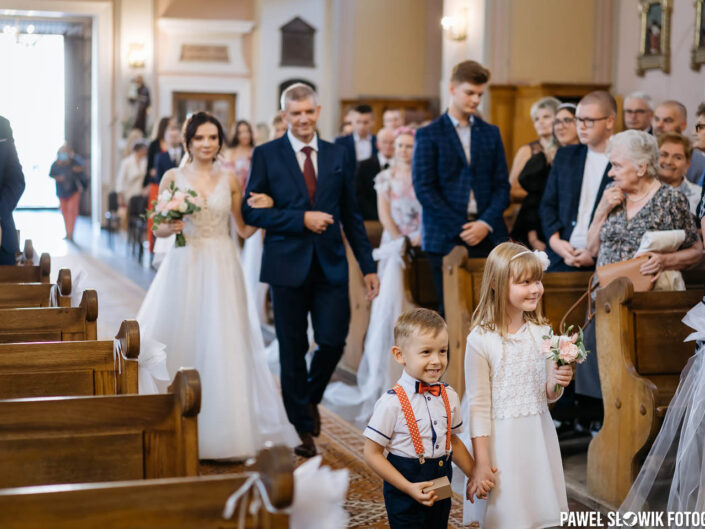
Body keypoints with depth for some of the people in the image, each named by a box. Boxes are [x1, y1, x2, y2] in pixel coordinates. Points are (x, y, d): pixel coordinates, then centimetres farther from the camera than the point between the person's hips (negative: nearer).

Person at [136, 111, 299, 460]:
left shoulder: (229, 180, 7)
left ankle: (223, 430, 7)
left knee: (223, 345, -2)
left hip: (221, 270, 1)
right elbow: (158, 229, 8)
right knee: (181, 342, 0)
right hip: (184, 266, -1)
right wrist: (171, 227, -13)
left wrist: (264, 208, -6)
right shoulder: (173, 177, 4)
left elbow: (245, 230, 11)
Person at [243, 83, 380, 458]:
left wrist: (368, 266, 7)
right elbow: (251, 212, -6)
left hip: (331, 266, 2)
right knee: (293, 348, 5)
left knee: (333, 341, -5)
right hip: (288, 266, -2)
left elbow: (351, 215, 11)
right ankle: (302, 426, 21)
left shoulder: (337, 156, 9)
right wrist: (301, 219, -15)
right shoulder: (266, 155, 0)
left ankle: (310, 396, 27)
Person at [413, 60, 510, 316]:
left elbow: (502, 185, 10)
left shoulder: (491, 133, 15)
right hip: (445, 239, -3)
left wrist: (486, 223, -7)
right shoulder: (429, 135, 4)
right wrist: (459, 228, -10)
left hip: (487, 236, 3)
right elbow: (424, 189, -4)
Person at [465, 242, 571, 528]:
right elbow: (478, 405, -9)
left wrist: (555, 384, -12)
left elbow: (547, 396, 11)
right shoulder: (480, 340, -13)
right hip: (502, 439, -4)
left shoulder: (543, 332, 2)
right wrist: (481, 462, -9)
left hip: (539, 436, 4)